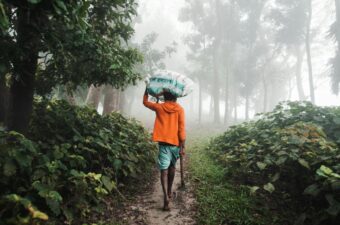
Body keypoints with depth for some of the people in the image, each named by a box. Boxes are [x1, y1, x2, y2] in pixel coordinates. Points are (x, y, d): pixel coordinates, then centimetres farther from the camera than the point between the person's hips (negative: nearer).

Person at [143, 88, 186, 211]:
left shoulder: (159, 107, 1)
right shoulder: (179, 109, -2)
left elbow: (145, 101, 18)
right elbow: (181, 128, -8)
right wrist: (182, 145, -6)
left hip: (163, 142, -1)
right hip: (175, 143, 1)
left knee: (164, 170, -4)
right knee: (172, 167, 21)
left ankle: (166, 196, -19)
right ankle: (169, 192, 32)